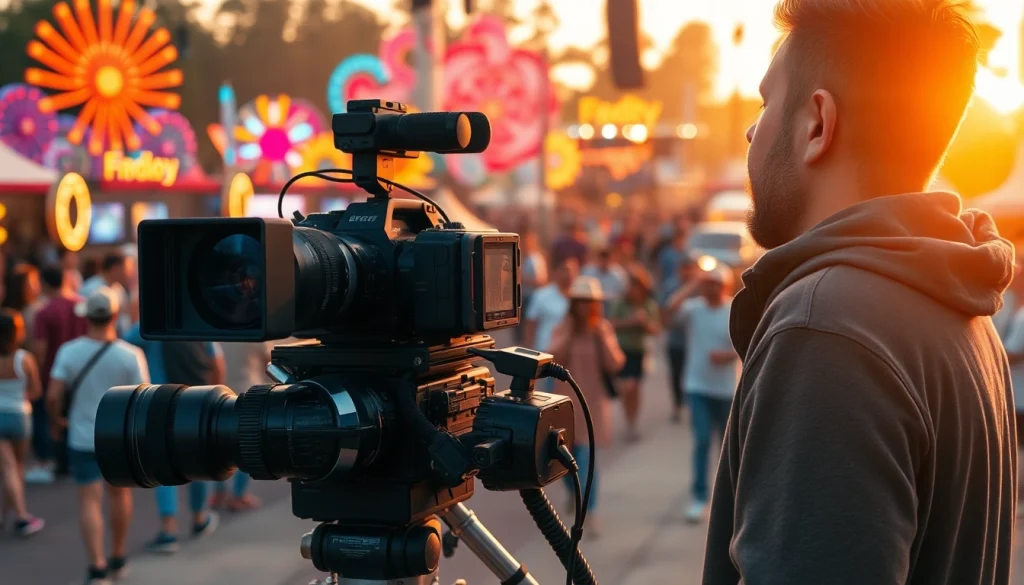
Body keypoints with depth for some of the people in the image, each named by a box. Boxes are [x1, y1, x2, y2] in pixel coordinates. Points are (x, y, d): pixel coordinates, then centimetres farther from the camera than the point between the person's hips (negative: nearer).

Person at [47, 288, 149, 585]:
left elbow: (53, 396, -11)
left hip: (83, 437, -1)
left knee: (90, 500, 4)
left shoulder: (69, 351, -10)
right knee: (120, 493, 19)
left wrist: (57, 420, 8)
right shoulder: (131, 356, -13)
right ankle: (118, 560, 32)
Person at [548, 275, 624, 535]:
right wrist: (569, 333, -15)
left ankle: (589, 512, -9)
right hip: (566, 399, 2)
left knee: (586, 457, -11)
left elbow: (614, 365, -9)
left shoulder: (604, 328, -1)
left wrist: (601, 335, -15)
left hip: (593, 400, -2)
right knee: (566, 455, 13)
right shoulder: (562, 328, -1)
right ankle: (574, 492, 44)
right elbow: (554, 359, -14)